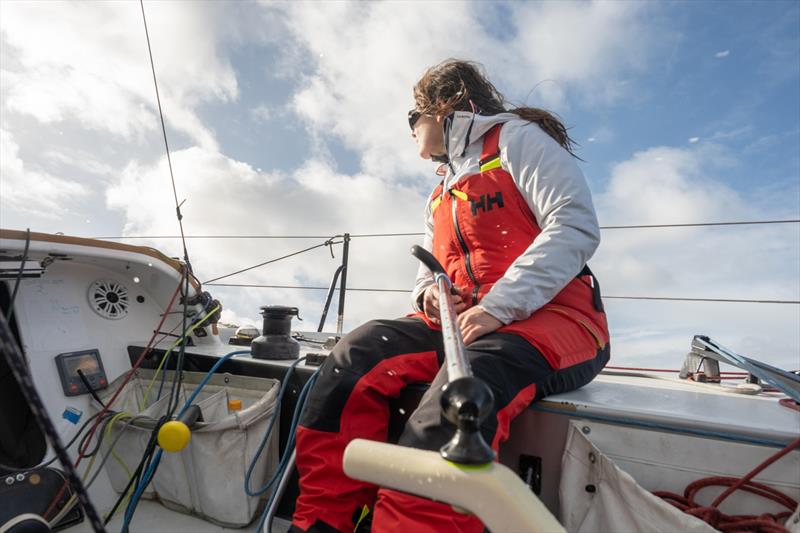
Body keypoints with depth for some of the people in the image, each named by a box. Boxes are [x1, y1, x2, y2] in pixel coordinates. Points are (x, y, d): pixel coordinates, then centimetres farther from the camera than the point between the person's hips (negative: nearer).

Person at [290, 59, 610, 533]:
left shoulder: (517, 138, 5)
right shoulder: (441, 195, 27)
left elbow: (576, 227, -10)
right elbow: (429, 273, 25)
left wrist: (498, 306, -19)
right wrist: (429, 294, -2)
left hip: (552, 316, -6)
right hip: (462, 322, 6)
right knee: (358, 355, -16)